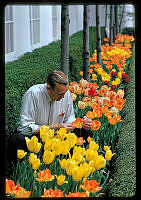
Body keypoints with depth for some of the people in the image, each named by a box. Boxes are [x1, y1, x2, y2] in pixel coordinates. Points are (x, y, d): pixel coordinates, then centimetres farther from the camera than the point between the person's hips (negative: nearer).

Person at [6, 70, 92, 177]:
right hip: (34, 135, -4)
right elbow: (26, 127, -27)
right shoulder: (33, 94, -25)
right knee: (17, 140, -38)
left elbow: (69, 118, 7)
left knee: (85, 132, -13)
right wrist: (57, 127, -29)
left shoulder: (66, 93, -9)